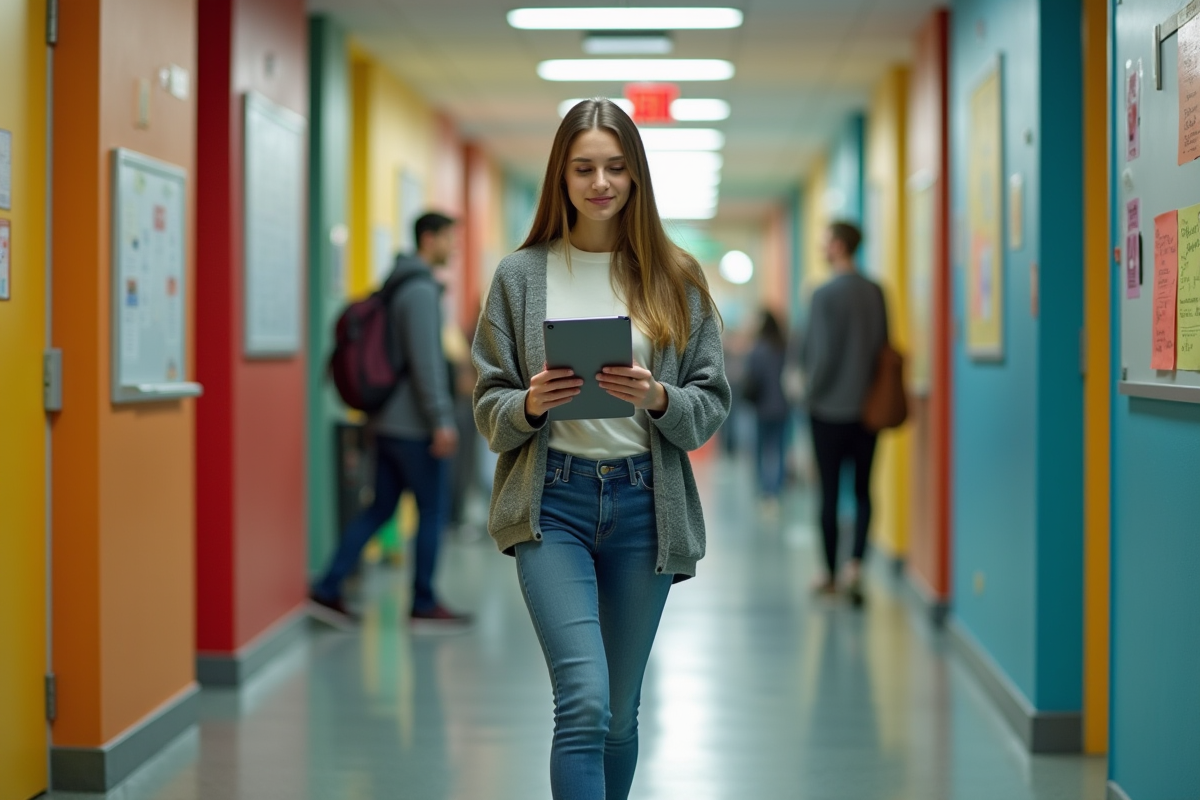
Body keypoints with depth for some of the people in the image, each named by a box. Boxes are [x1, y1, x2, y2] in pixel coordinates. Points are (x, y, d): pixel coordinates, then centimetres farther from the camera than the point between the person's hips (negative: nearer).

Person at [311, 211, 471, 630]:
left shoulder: (397, 285, 16)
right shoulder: (421, 290, -14)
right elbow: (426, 360, -21)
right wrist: (442, 420, -21)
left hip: (389, 420, 9)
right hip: (415, 424, -9)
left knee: (381, 507, 11)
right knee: (433, 509, 0)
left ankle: (329, 586, 8)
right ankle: (423, 604, 6)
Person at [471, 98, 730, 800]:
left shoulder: (677, 279, 5)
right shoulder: (521, 275, 3)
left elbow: (712, 405, 4)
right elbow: (489, 406, 5)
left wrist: (656, 397, -16)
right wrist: (531, 405, -16)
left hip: (644, 504, 2)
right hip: (552, 503, -2)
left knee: (621, 712, 11)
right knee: (585, 704, -15)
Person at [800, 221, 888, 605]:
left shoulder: (825, 294, -14)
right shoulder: (876, 292, 4)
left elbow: (820, 351, -15)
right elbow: (885, 345, 10)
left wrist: (810, 388, 0)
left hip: (829, 408, -5)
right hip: (868, 407, 5)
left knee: (829, 492, 5)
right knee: (863, 490, 10)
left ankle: (830, 573, 14)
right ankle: (856, 562, -5)